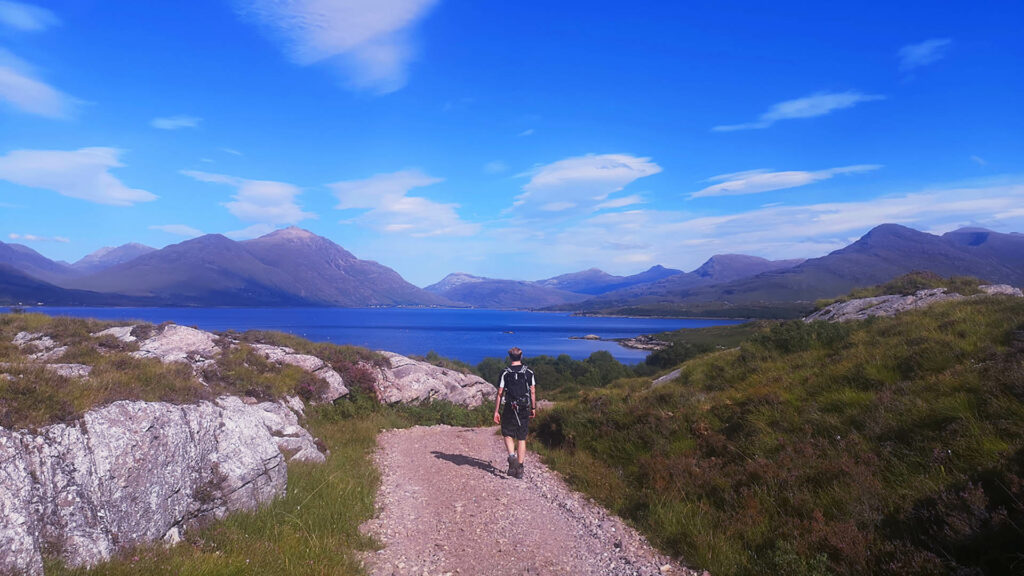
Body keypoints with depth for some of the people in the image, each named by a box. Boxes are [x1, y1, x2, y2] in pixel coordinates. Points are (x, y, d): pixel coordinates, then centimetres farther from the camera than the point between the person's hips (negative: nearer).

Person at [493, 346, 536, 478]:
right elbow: (533, 392, 5)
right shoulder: (529, 373, 3)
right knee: (522, 439, 8)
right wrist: (533, 408, 15)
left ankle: (512, 456, -10)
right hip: (525, 410, 2)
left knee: (508, 434, 15)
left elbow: (500, 394, -5)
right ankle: (519, 468, 9)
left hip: (510, 408, -2)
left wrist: (496, 411, 0)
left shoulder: (505, 373, -3)